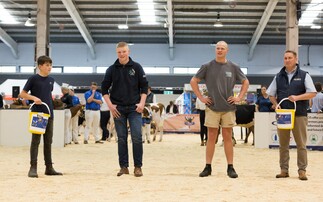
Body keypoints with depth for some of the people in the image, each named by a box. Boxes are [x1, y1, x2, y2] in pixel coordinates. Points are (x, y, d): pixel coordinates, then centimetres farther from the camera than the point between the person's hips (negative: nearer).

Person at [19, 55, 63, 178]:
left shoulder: (51, 80, 11)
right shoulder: (33, 79, -5)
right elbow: (22, 94, -2)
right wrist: (33, 97, -19)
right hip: (37, 114, -6)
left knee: (48, 142, 9)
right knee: (35, 141, -4)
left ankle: (49, 168, 14)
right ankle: (33, 168, -2)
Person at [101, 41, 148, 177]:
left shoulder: (136, 67, 2)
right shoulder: (112, 69, 4)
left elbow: (144, 86, 3)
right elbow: (104, 88, 7)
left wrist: (142, 103, -8)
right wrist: (110, 105, -3)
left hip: (134, 108, -1)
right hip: (118, 108, 1)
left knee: (137, 137, -7)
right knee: (121, 139, 4)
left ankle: (138, 166, 1)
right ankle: (123, 166, 10)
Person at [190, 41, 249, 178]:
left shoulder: (233, 67, 4)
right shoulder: (207, 67, 2)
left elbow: (245, 82, 15)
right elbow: (193, 81, 9)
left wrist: (240, 97, 4)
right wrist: (201, 97, 1)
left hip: (228, 108, 1)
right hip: (212, 108, 0)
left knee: (227, 137, 3)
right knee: (211, 137, 2)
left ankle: (230, 168, 7)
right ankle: (208, 167, 8)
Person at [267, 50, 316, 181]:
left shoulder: (304, 75, 4)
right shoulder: (278, 77, 12)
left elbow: (312, 93, -2)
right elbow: (271, 94, 15)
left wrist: (297, 97, -16)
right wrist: (276, 104, -4)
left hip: (299, 114, -3)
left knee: (301, 144, -2)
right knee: (283, 144, 5)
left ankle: (302, 170, 4)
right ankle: (284, 170, 10)